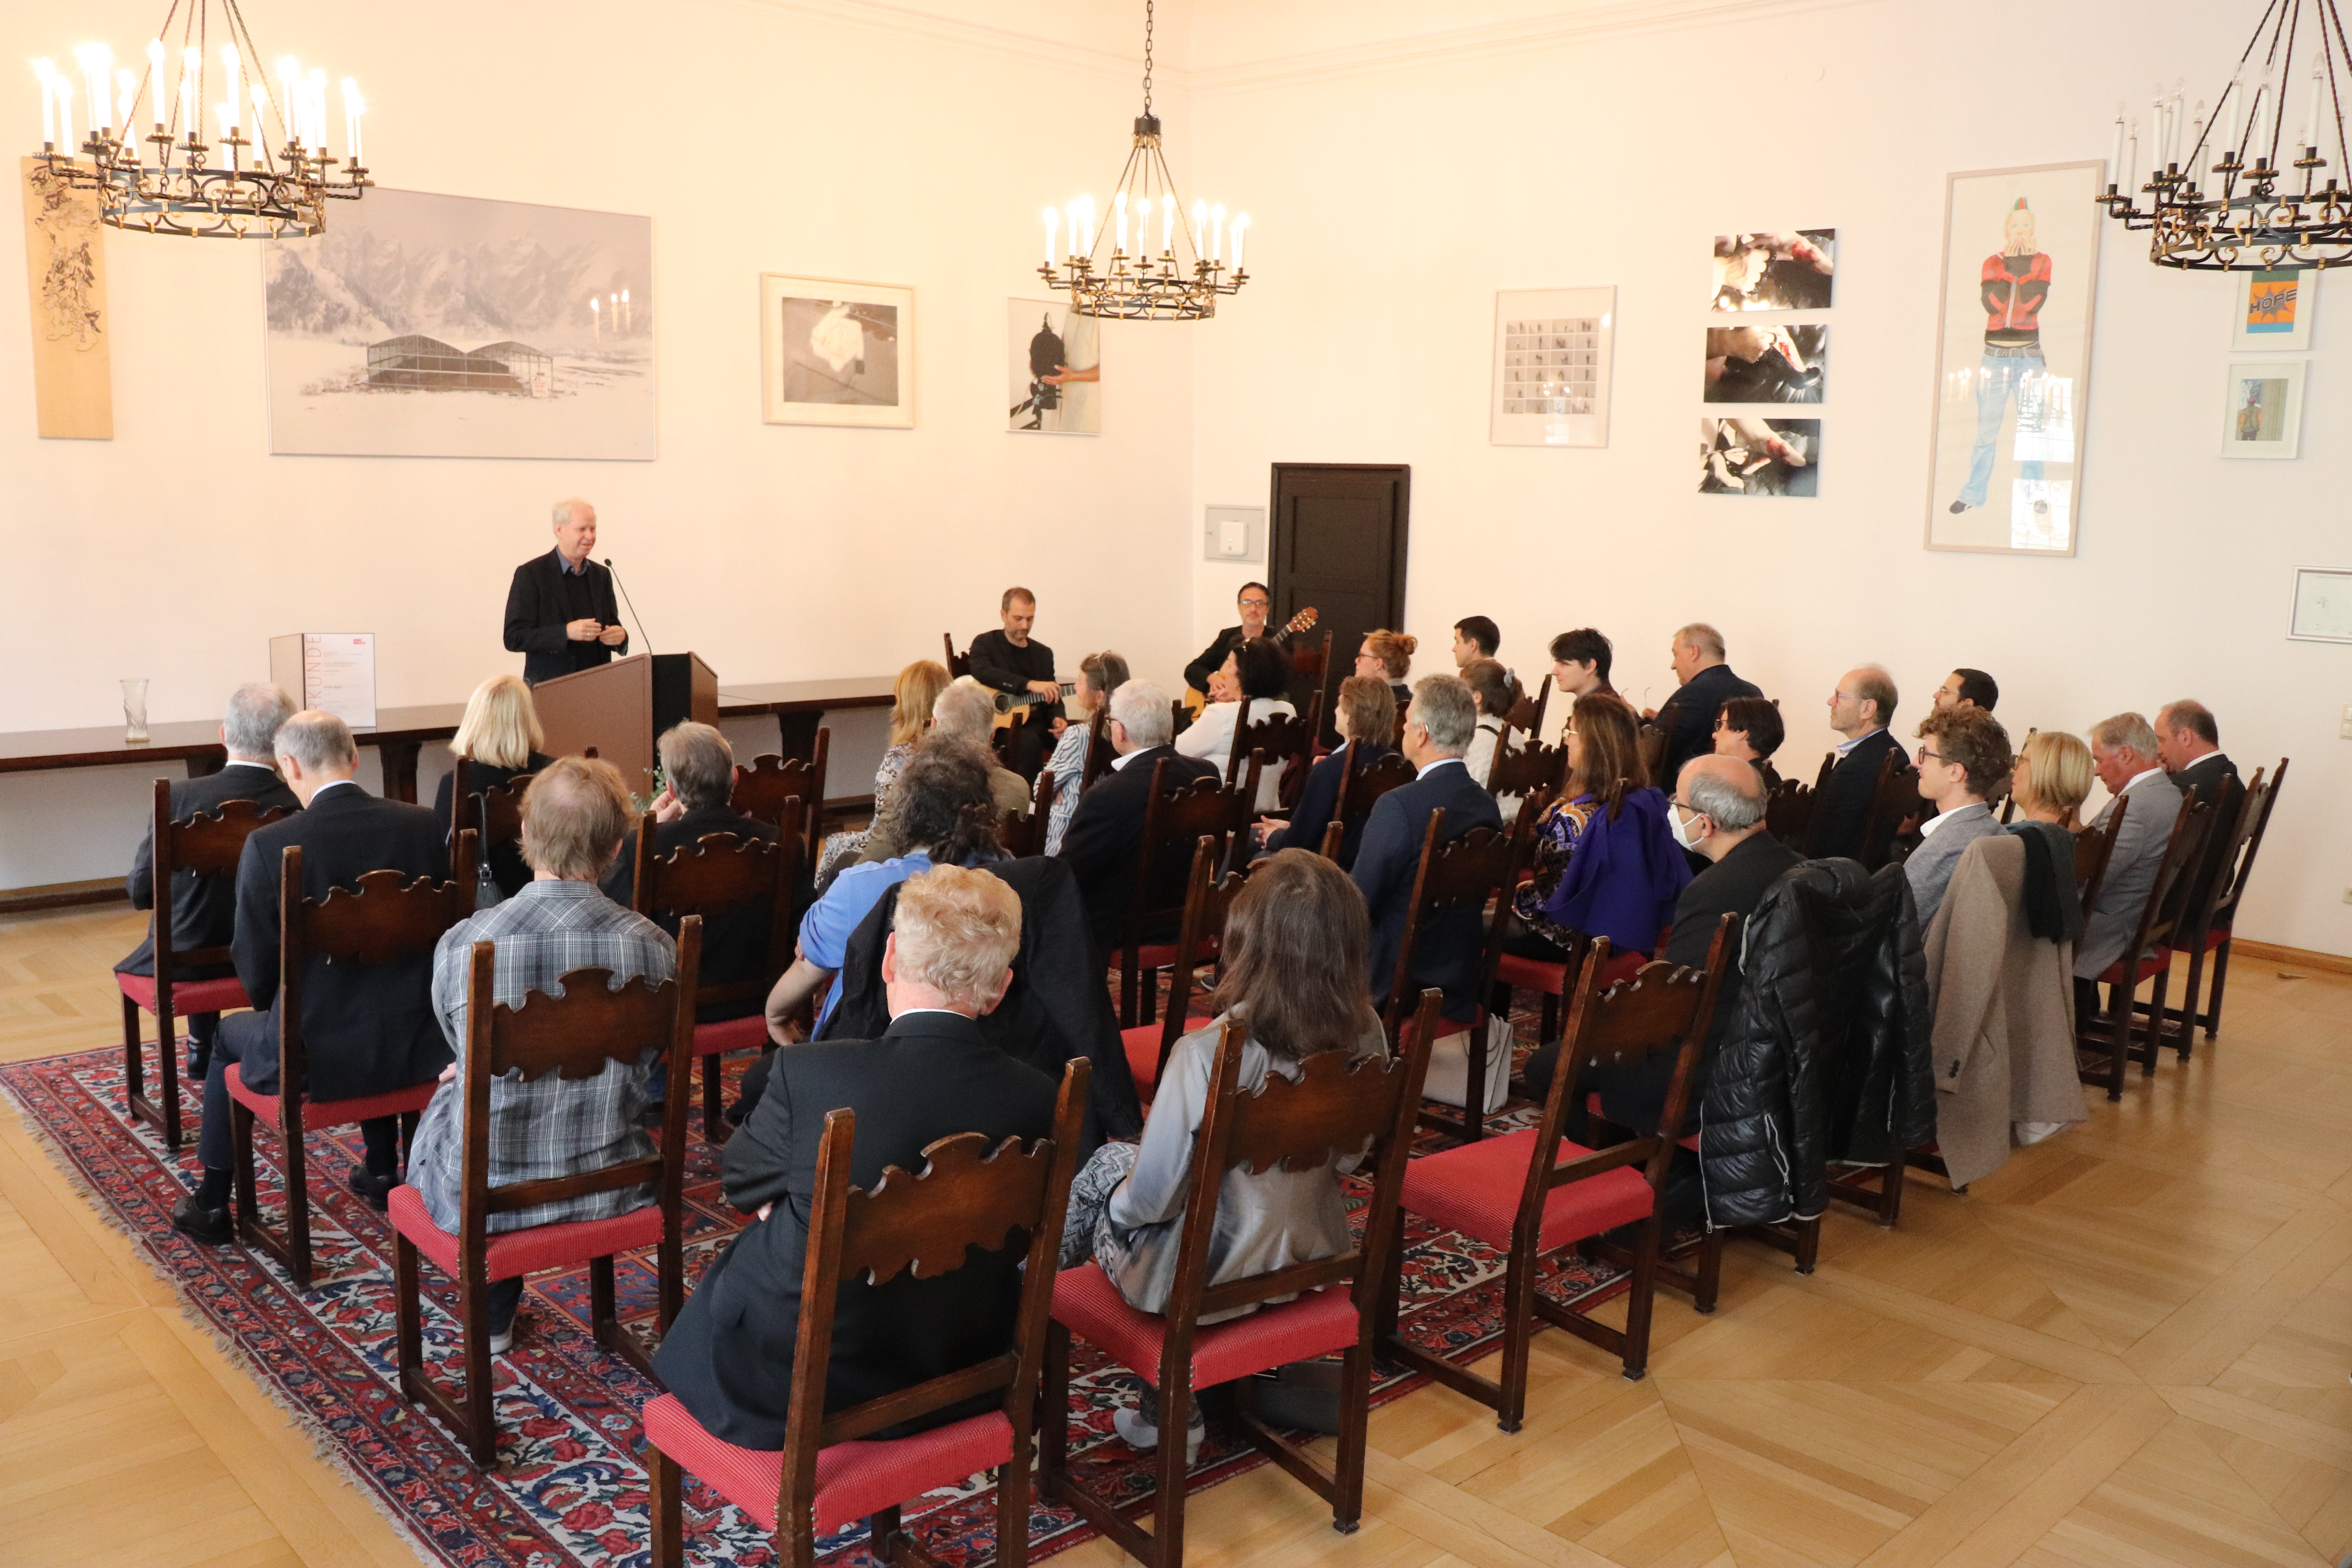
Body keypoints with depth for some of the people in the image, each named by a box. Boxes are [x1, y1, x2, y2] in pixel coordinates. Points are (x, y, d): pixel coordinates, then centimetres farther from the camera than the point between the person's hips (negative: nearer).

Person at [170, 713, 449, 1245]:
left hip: (313, 1058, -3)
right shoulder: (422, 825, -6)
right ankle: (382, 1174, 48)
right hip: (414, 1046, 3)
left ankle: (213, 1205, 40)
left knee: (229, 1036, 31)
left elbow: (255, 967, -7)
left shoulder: (269, 844, -15)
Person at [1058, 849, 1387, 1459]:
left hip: (1207, 1286, -5)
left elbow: (1152, 1198, -21)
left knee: (1105, 1165, 22)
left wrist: (1121, 1198, 2)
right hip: (1312, 1260, 5)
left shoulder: (1208, 1054, -32)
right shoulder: (1366, 1035, -15)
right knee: (1123, 1159, 28)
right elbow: (1348, 1158, 2)